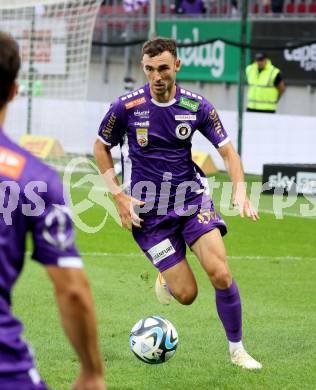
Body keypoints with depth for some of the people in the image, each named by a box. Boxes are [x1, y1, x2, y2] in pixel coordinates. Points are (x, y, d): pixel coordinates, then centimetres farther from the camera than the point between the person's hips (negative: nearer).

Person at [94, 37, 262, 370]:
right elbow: (101, 148, 5)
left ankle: (237, 350, 2)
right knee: (186, 294, -7)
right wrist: (118, 196, -4)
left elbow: (227, 151, 1)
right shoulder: (126, 107, -10)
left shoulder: (196, 106, -6)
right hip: (149, 210, -1)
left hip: (192, 197, 1)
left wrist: (240, 191, -16)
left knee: (220, 274, -17)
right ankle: (164, 278, 32)